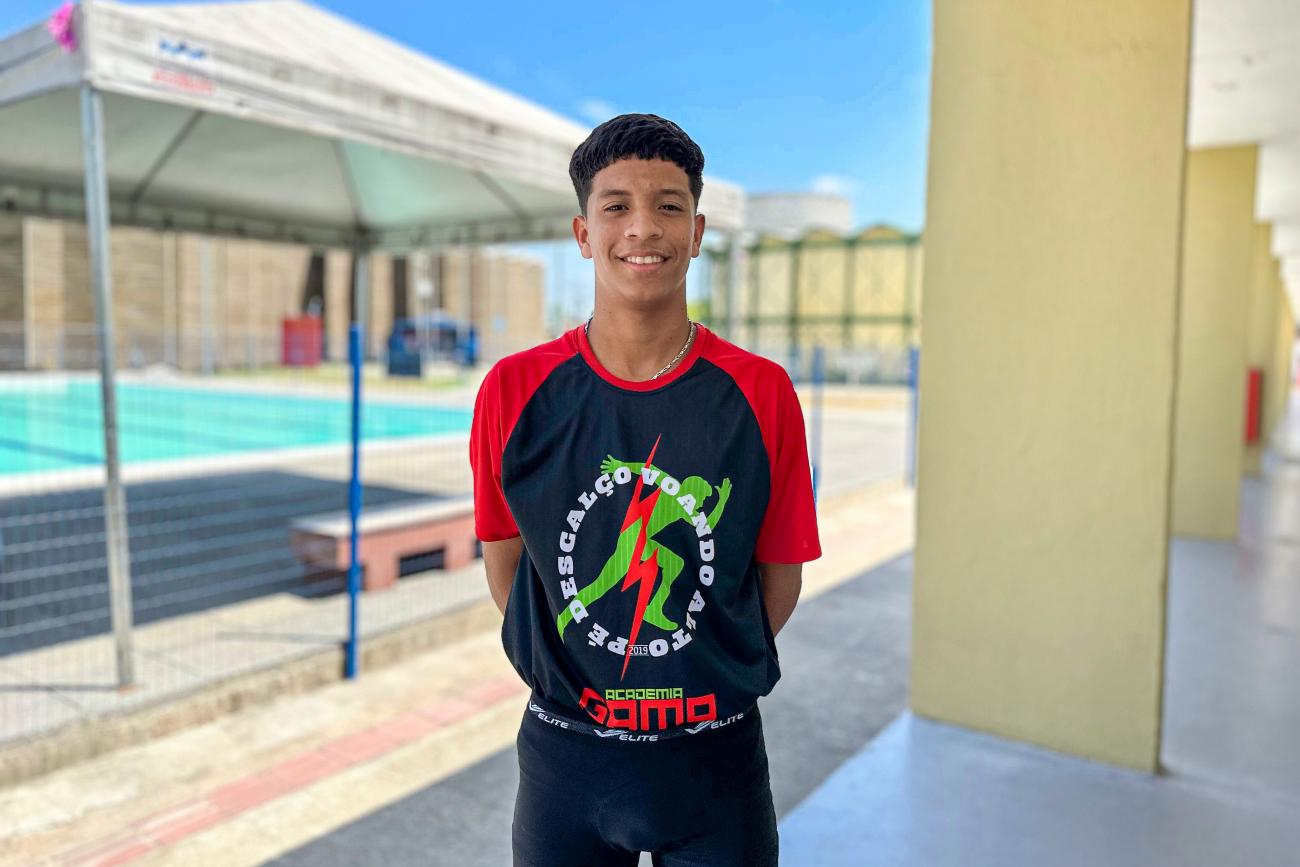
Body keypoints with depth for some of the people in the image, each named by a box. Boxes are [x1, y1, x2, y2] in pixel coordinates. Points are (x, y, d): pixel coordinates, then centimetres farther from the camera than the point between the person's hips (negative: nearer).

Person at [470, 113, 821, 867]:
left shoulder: (762, 394, -9)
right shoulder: (515, 392, -8)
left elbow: (777, 579, -1)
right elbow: (505, 567, 3)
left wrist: (710, 675, 0)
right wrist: (576, 672, 3)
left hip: (717, 756, 0)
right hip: (566, 754, 1)